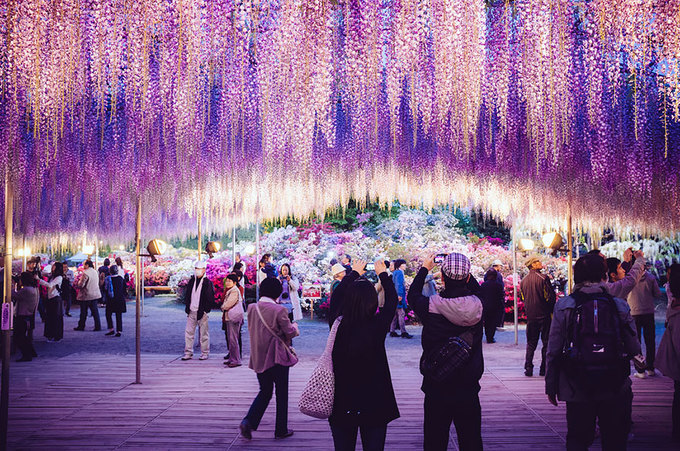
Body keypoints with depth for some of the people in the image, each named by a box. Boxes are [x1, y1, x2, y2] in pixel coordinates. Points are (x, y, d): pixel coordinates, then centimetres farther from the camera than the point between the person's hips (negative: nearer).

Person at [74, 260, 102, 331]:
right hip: (95, 294, 6)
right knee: (95, 311, 7)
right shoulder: (95, 272, 6)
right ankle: (98, 326, 5)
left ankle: (81, 326, 17)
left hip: (86, 296, -6)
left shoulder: (85, 273, -17)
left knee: (83, 312, 7)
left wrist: (77, 283, 3)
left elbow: (81, 284, -19)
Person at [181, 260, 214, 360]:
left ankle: (205, 353, 11)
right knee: (188, 332, 5)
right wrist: (187, 307, 8)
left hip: (202, 312, -5)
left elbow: (210, 299, -6)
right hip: (191, 311, 5)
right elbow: (187, 295, 18)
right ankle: (188, 353, 12)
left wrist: (206, 310, -10)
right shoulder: (191, 281, 11)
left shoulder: (207, 283, -5)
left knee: (203, 333, 2)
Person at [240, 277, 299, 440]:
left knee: (265, 391, 18)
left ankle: (249, 421, -1)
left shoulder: (251, 308, 0)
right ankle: (281, 430, 17)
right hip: (278, 357, -5)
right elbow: (290, 332, -9)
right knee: (282, 393, 10)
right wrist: (295, 326, 12)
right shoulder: (279, 310, -17)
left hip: (259, 358, 5)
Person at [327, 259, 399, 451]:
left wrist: (354, 273, 23)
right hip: (374, 405, -2)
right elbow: (392, 301, 3)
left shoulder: (338, 325, -12)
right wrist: (382, 274, 19)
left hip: (341, 404, 2)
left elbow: (336, 296, 8)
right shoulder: (377, 327, -17)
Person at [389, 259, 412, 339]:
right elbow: (399, 284, -20)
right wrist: (400, 295, -25)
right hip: (399, 296, -10)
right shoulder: (399, 272, -11)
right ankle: (403, 332, -12)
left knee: (395, 314, 11)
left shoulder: (394, 272, 19)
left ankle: (392, 331, 13)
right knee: (401, 313, -10)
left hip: (395, 296, 10)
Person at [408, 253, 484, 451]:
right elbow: (479, 291, 16)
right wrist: (463, 272, 19)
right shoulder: (478, 306, -9)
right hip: (468, 390, 2)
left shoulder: (431, 306, -16)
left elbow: (412, 295, 7)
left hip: (437, 389, -2)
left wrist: (425, 269, 17)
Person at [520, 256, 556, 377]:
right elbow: (551, 297, -10)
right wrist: (552, 311, 3)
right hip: (544, 315, -5)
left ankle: (528, 369, 5)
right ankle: (544, 369, 5)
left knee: (531, 343, 11)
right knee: (546, 342, 5)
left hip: (530, 316, 5)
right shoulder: (543, 278, -11)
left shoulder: (523, 281, 6)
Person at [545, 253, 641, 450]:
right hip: (615, 389, 0)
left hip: (577, 388, 0)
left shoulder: (564, 306, -4)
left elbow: (554, 351, -4)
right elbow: (634, 349, 0)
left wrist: (551, 386, 4)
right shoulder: (620, 306, -3)